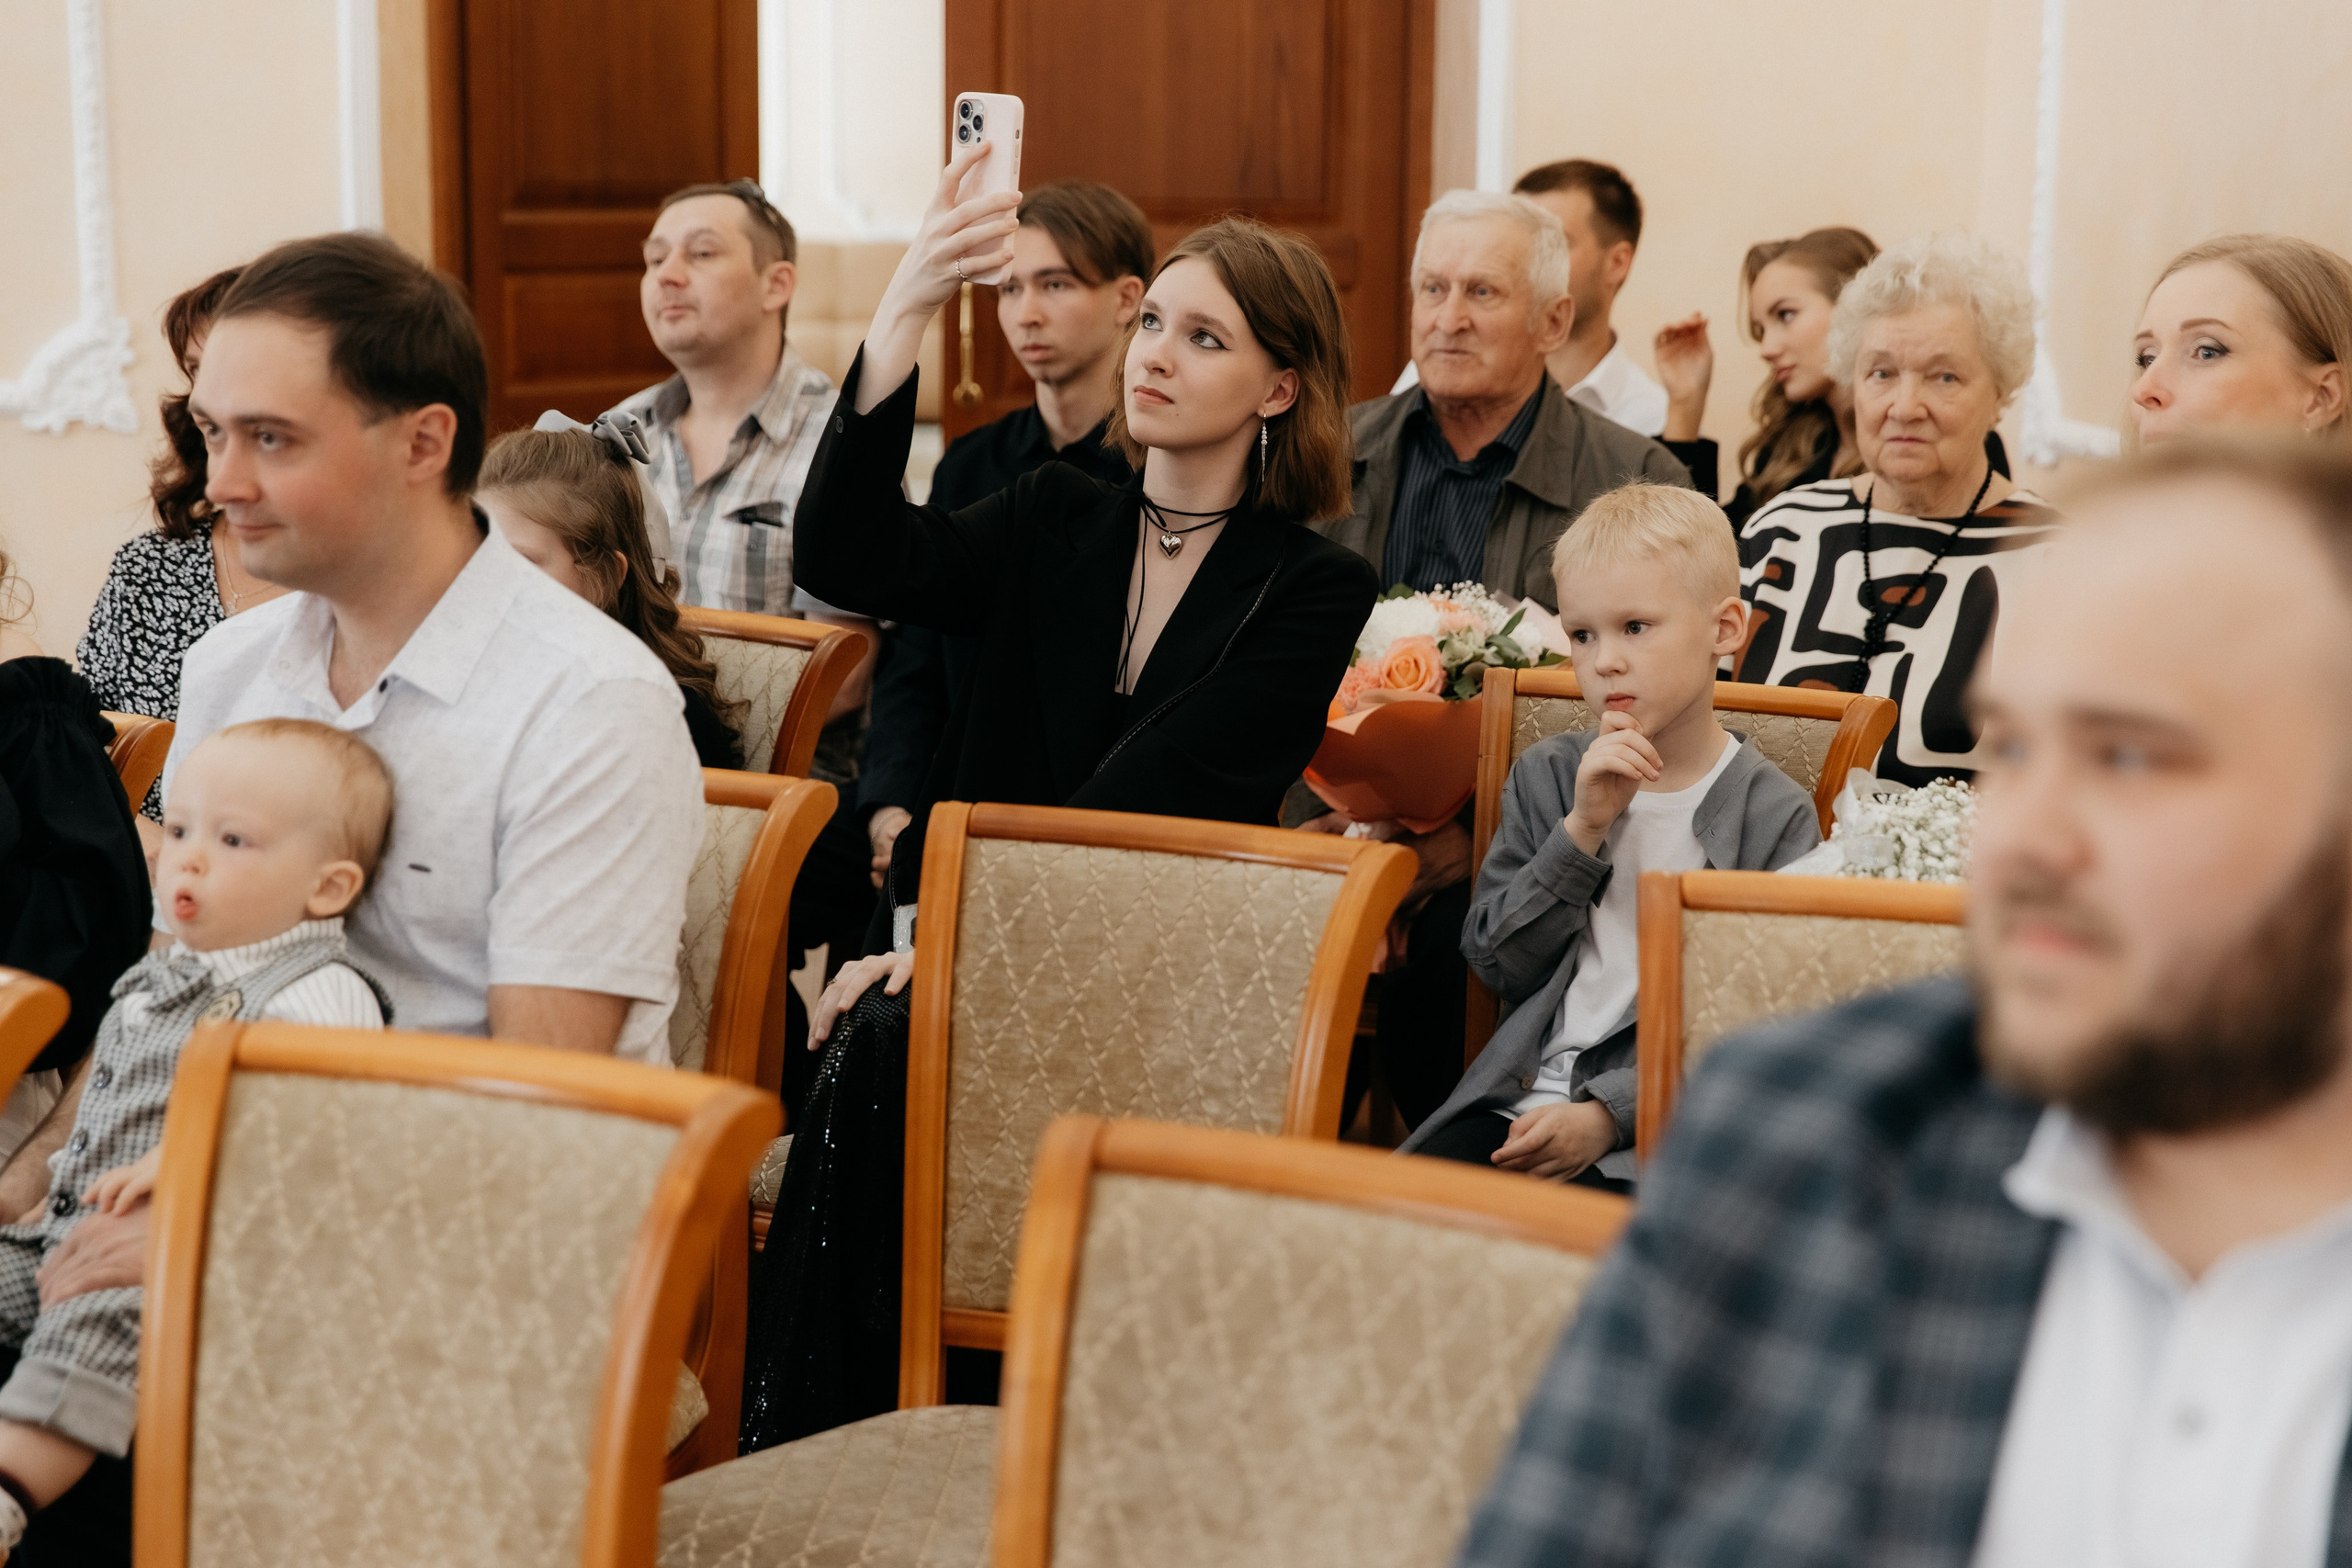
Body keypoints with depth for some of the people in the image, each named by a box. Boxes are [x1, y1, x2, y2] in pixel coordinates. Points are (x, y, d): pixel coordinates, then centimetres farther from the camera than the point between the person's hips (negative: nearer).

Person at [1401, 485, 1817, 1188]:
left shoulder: (1773, 815, -1)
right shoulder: (1545, 777, 12)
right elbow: (1495, 963, 4)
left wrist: (1605, 1116, -18)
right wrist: (1582, 830, -8)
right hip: (1518, 1100, 4)